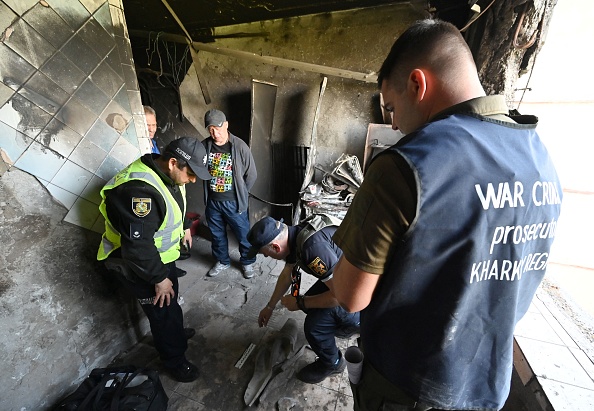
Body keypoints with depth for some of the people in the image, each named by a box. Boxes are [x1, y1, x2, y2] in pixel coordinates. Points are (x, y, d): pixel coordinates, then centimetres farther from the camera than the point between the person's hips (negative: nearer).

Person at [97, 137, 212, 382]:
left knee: (171, 297, 27)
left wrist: (184, 226, 20)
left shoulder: (167, 174, -7)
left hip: (160, 254, 9)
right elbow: (137, 245, -34)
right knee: (163, 310, 7)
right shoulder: (140, 190, -38)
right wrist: (159, 278, -23)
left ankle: (176, 332, 54)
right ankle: (175, 361, 31)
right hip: (136, 264, -9)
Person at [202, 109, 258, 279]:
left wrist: (241, 193, 0)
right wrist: (209, 189, 10)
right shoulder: (204, 146, -6)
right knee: (217, 234, 19)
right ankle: (222, 261, 42)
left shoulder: (240, 146, -15)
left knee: (243, 235, 11)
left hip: (234, 202, -3)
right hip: (212, 201, 3)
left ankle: (247, 262, 35)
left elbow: (252, 174, -7)